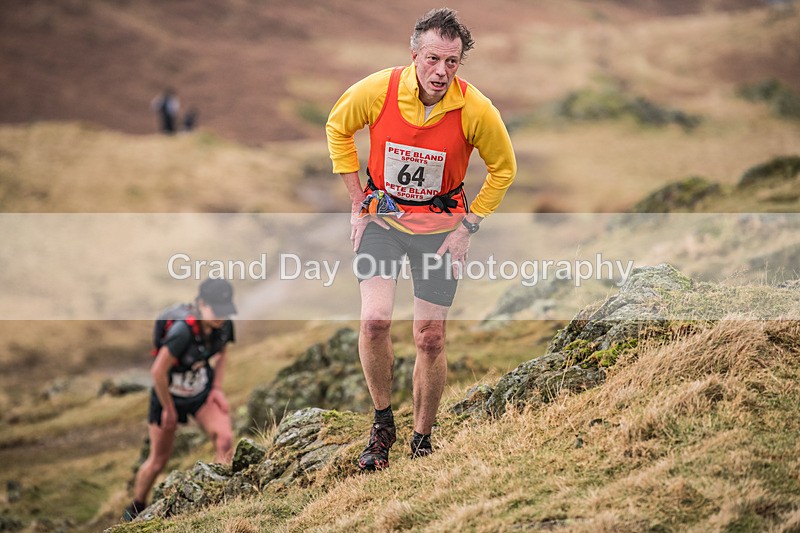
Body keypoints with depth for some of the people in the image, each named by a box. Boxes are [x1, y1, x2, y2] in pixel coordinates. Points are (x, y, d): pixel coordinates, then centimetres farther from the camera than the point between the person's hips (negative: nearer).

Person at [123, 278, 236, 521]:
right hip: (170, 394, -5)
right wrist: (168, 408, -18)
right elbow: (158, 372, -32)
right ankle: (135, 508, 36)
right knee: (159, 459, 10)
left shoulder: (224, 324, -16)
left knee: (225, 440, -17)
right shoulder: (183, 330, -37)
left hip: (202, 391, 5)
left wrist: (217, 388, 0)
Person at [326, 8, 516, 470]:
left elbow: (503, 169, -1)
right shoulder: (378, 90, -18)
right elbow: (338, 128, 3)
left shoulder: (476, 110, -19)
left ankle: (422, 441, 21)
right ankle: (383, 423, 3)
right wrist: (359, 203, 2)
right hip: (381, 218, 0)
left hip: (440, 225, 0)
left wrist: (468, 226, -6)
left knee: (431, 339, 1)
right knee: (374, 322, -19)